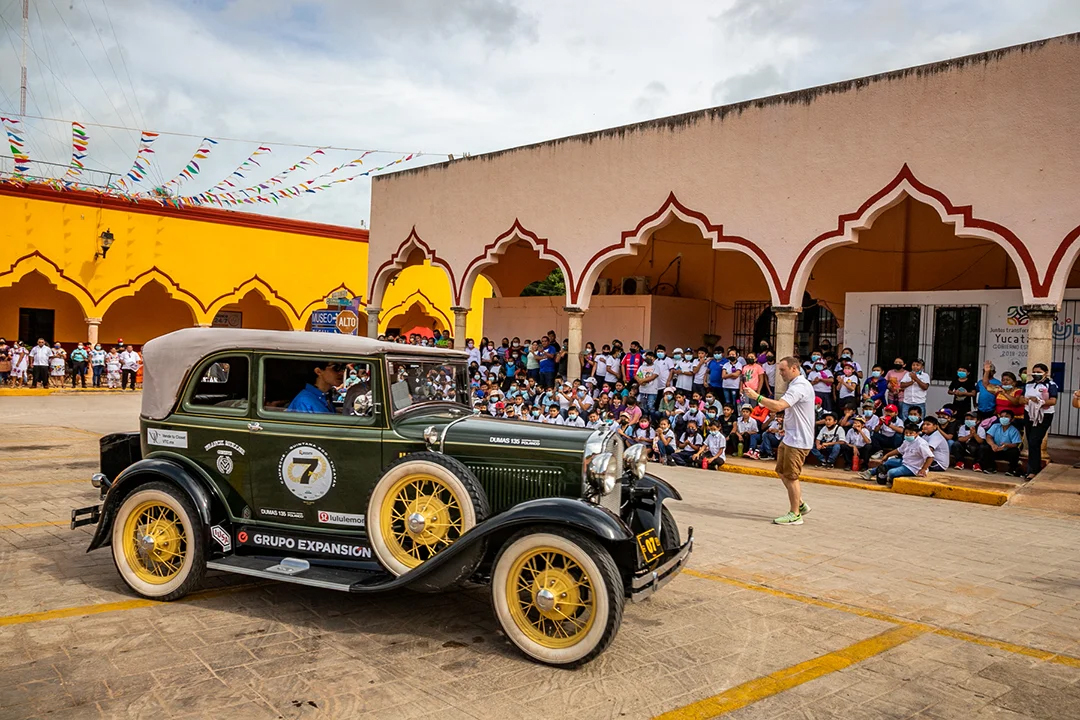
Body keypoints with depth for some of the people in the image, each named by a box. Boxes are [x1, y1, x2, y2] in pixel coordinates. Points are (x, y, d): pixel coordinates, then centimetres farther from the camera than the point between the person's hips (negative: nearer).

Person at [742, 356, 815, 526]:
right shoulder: (796, 385, 15)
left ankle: (795, 515, 10)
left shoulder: (799, 387, -20)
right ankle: (800, 505, 29)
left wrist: (756, 396, -28)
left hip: (797, 441, -11)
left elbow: (779, 406, -33)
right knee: (782, 472, 17)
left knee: (790, 477, -2)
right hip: (789, 438, 11)